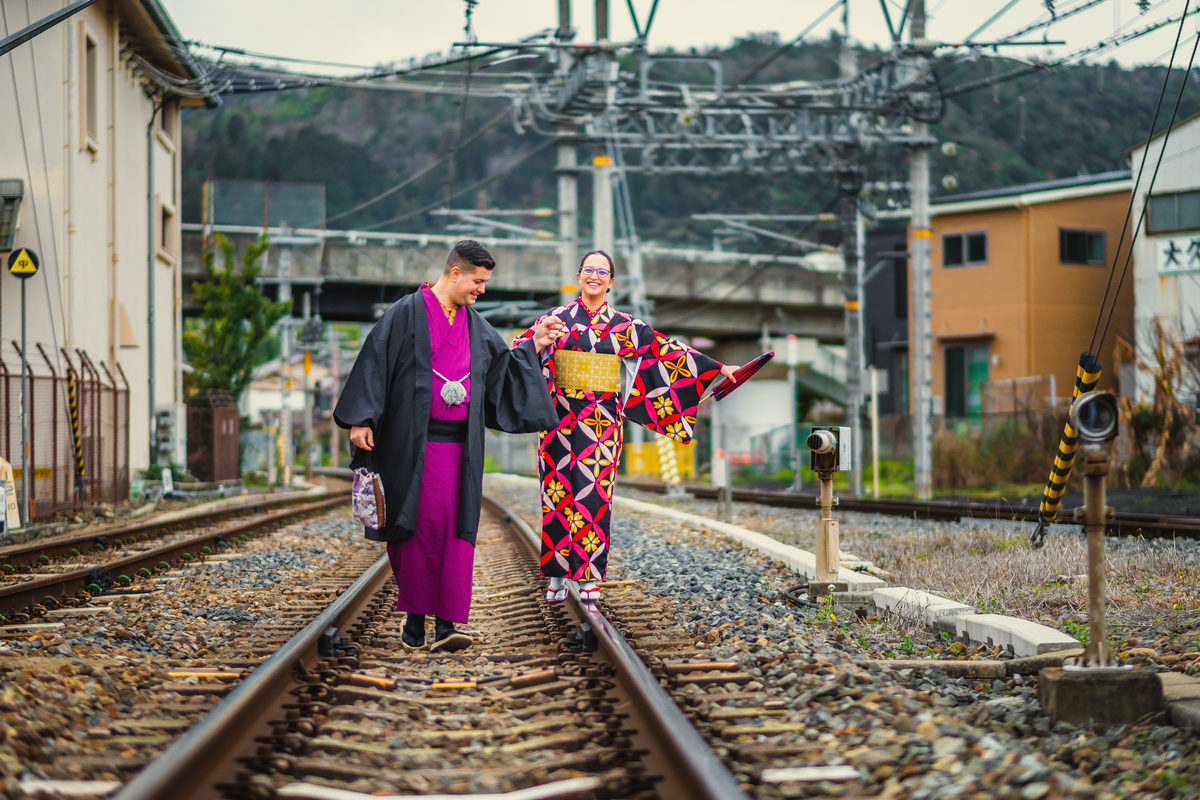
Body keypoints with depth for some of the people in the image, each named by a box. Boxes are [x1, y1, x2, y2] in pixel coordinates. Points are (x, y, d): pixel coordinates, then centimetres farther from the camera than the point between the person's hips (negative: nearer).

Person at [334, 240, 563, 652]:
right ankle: (414, 617, 13)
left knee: (455, 529, -5)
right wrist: (360, 420, -12)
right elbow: (374, 362, -6)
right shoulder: (406, 314, -3)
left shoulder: (476, 327, 13)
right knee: (416, 528, 0)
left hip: (458, 445, 4)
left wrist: (534, 345, 11)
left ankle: (445, 624, -8)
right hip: (412, 443, -4)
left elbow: (504, 368, 22)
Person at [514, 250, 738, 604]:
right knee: (559, 489, -1)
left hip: (601, 422, 0)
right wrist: (538, 338, -22)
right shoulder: (558, 318, 5)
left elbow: (668, 350, 8)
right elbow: (520, 349, 1)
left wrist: (718, 368, 6)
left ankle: (589, 576, 2)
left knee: (594, 492, -3)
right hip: (561, 417, 0)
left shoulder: (624, 325, 7)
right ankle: (557, 574, 6)